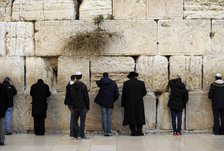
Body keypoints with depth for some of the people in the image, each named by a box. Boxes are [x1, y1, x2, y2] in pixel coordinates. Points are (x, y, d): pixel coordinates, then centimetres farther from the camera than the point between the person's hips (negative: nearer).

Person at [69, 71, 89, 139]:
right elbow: (86, 97, -7)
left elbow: (70, 97, 9)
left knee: (75, 121, 10)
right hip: (82, 107, -4)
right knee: (82, 121, -3)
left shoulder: (72, 86, 4)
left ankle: (75, 135, 11)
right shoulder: (83, 86, -9)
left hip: (75, 107, 4)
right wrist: (87, 106, 0)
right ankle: (82, 135, -6)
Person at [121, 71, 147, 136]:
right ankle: (139, 131, 2)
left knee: (131, 117, 4)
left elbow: (124, 94, -2)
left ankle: (133, 132, 1)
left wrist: (123, 104, 3)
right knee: (139, 116, 7)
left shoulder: (126, 83, -2)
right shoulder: (141, 83, -1)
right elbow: (144, 92, 6)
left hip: (129, 103, 0)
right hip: (139, 103, 1)